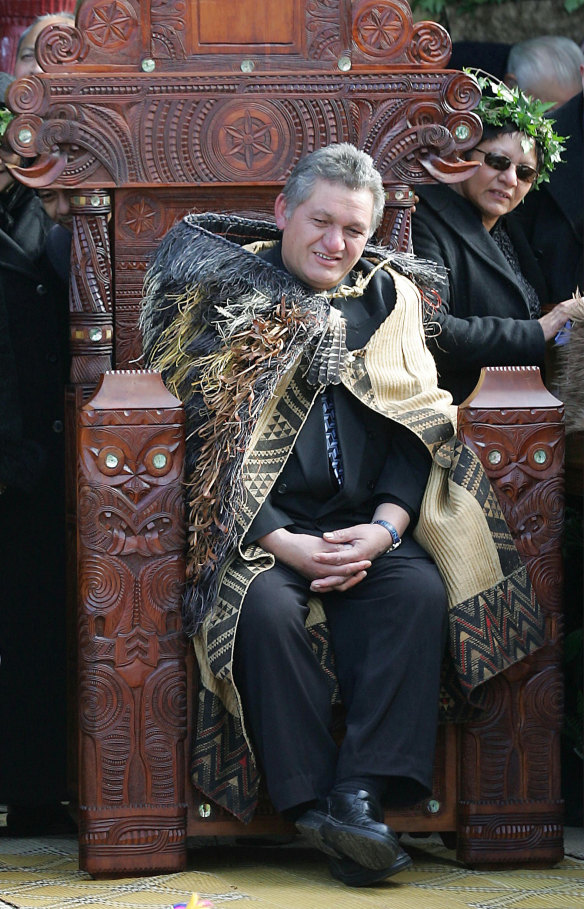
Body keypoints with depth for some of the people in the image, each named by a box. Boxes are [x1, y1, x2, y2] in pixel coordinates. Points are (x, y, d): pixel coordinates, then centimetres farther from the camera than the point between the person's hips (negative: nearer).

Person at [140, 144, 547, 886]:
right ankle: (310, 798, -28)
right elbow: (208, 439, -3)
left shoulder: (388, 299, 16)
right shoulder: (230, 297, 5)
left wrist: (385, 526, -11)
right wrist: (284, 544, -15)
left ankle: (362, 796, -31)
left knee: (421, 590, -28)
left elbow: (416, 428, 8)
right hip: (262, 528, -3)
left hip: (365, 526, 3)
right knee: (266, 607, -34)